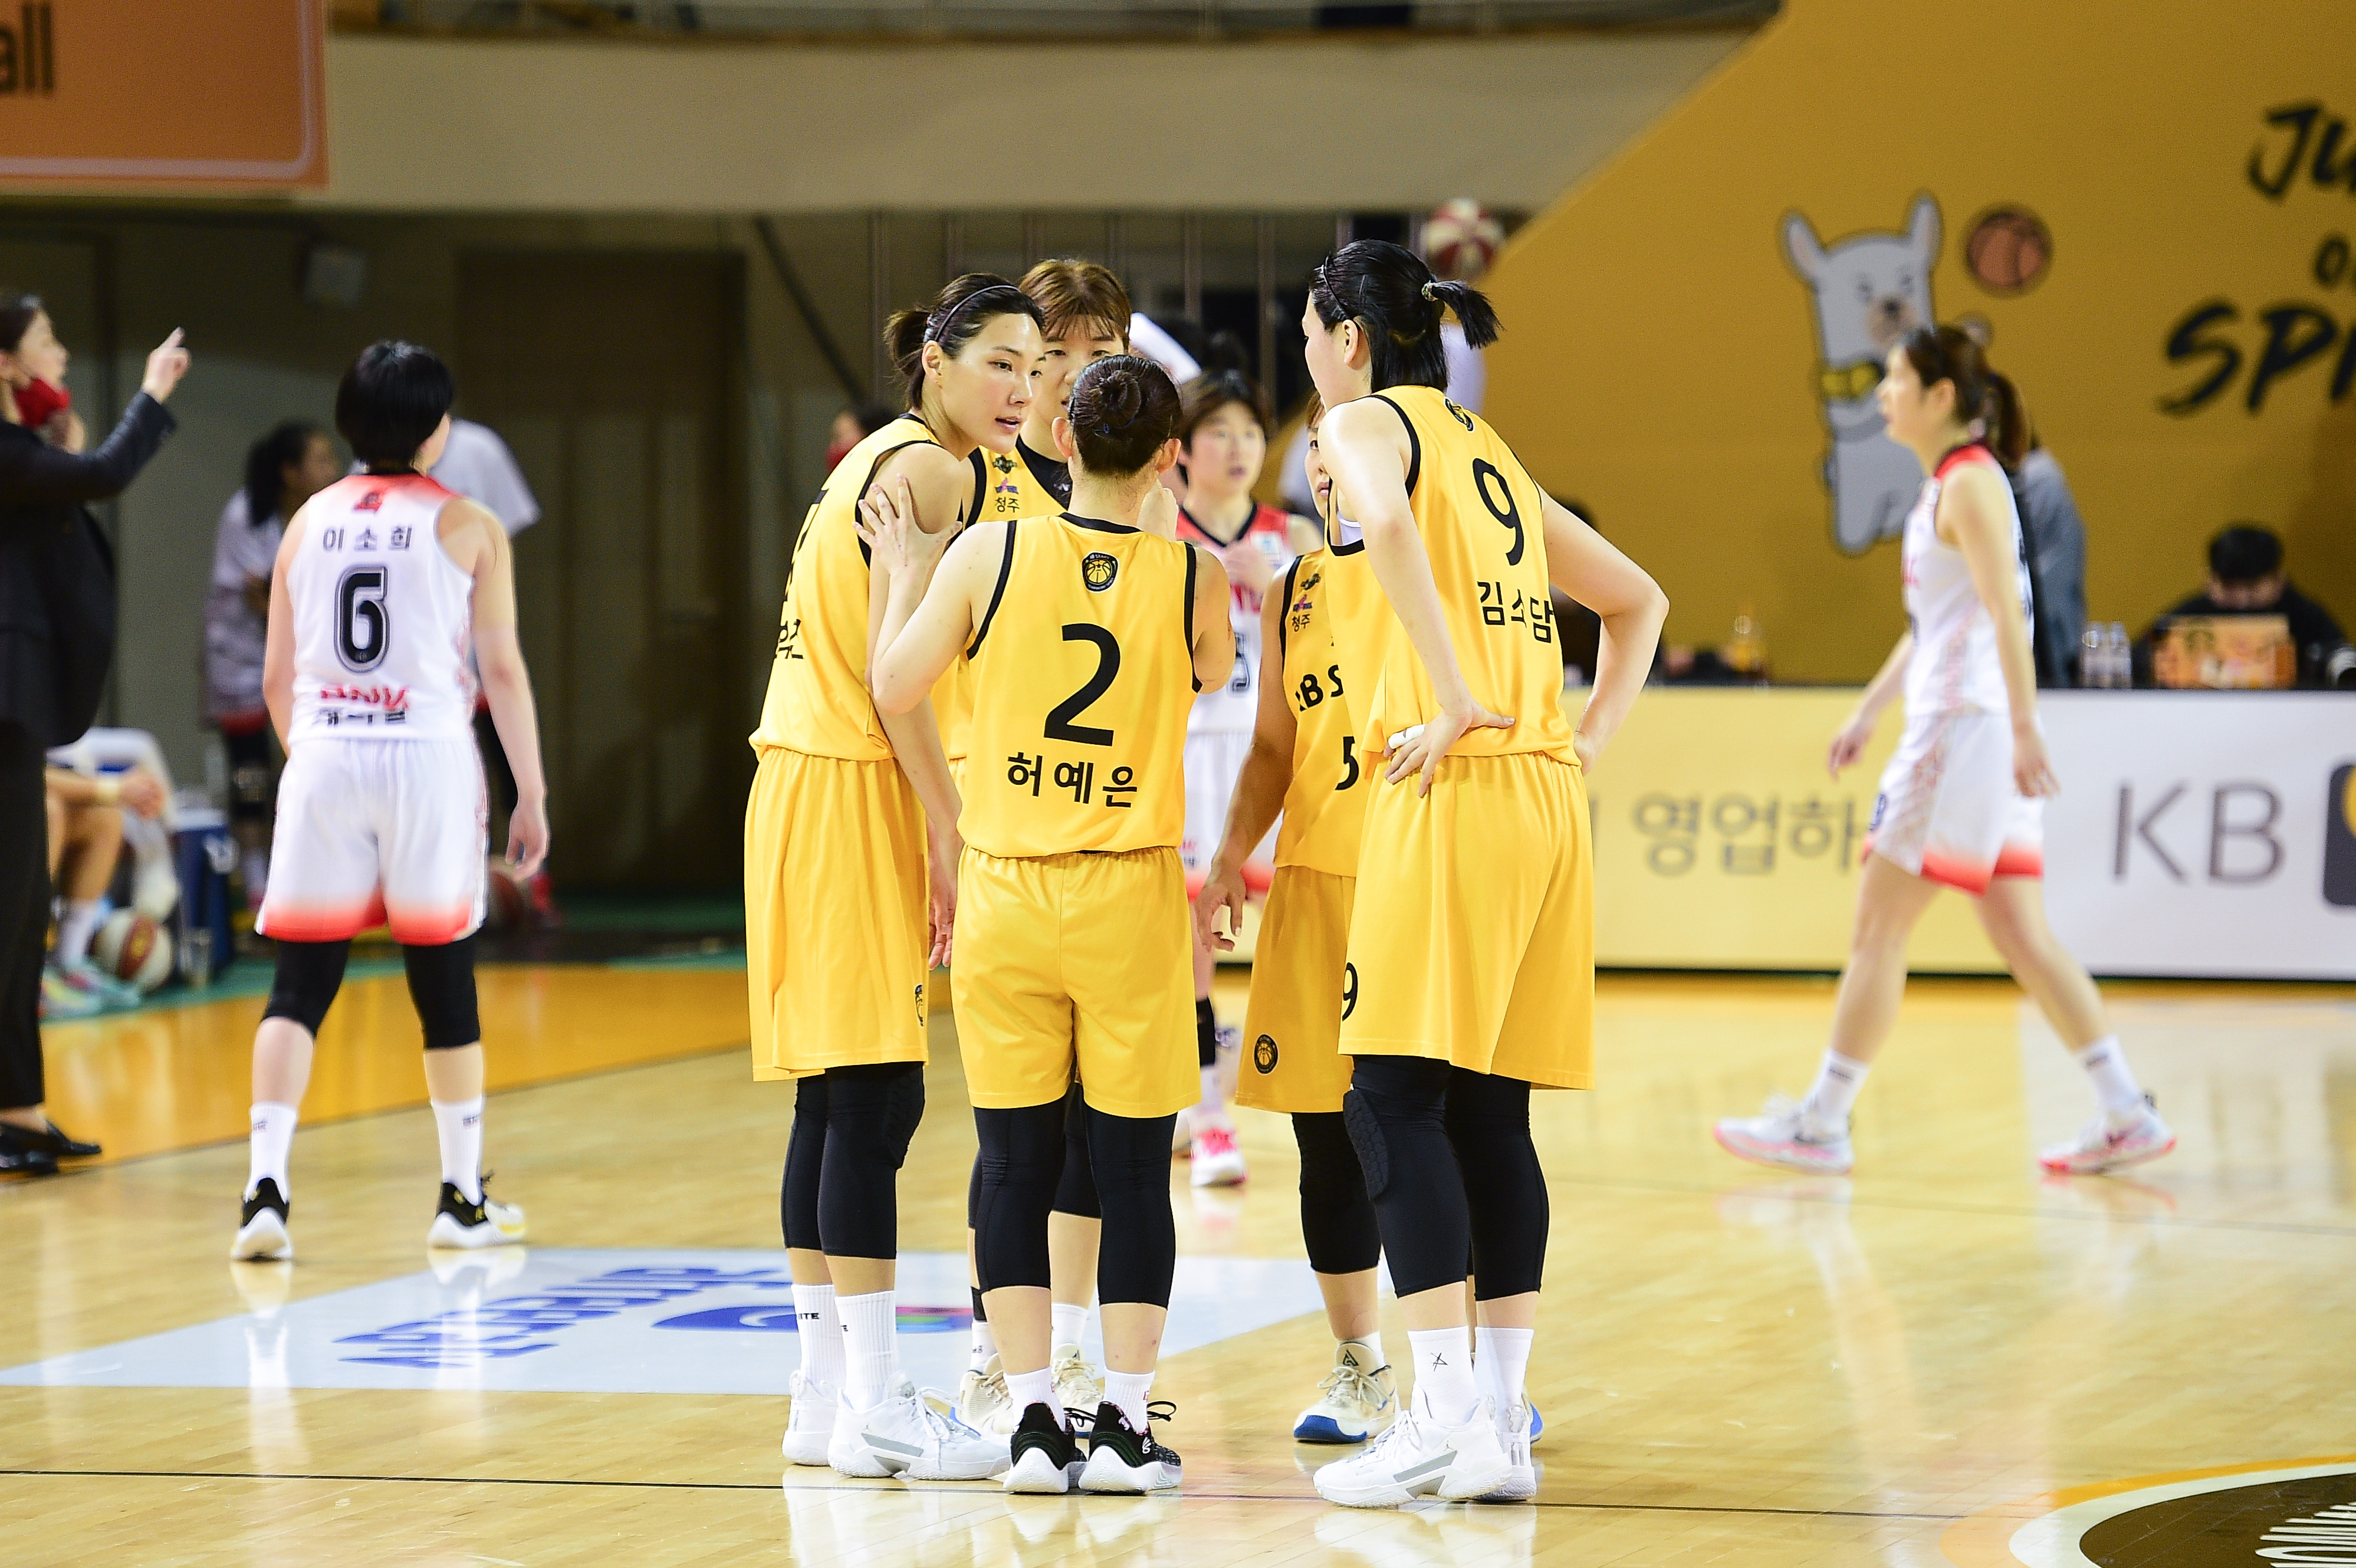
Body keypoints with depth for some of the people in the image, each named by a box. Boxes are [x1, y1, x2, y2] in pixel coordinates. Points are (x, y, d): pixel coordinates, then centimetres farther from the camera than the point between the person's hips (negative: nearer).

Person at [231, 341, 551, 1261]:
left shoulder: (309, 522, 11)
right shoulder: (469, 528, 1)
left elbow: (276, 679, 12)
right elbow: (504, 672, -2)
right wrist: (531, 795, 4)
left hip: (324, 760, 2)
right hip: (427, 754, -2)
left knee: (299, 987, 2)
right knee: (445, 984, 9)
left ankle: (265, 1189, -12)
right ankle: (463, 1200, 17)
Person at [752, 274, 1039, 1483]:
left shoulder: (888, 464, 19)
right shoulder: (928, 469, -10)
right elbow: (892, 672, -17)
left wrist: (938, 829, 14)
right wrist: (953, 831, -16)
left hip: (807, 786, 10)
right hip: (852, 792, -10)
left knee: (836, 1100, 10)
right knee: (874, 1097, -9)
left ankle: (828, 1392, 14)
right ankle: (875, 1406, -9)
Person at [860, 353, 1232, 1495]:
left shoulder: (988, 554, -6)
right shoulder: (1192, 577, -5)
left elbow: (894, 688, 2)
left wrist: (905, 579, 18)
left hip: (1005, 889, 1)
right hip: (1132, 897, -1)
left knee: (1014, 1161, 7)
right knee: (1134, 1167, 6)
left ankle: (1032, 1420, 6)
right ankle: (1124, 1423, 6)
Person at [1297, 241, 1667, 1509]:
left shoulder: (1365, 423, 1)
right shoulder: (1488, 453, 24)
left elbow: (1388, 521, -24)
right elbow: (1637, 602, 29)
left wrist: (1453, 699, -22)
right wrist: (1586, 739, 19)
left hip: (1452, 787, -8)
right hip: (1546, 796, 8)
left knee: (1396, 1099, -7)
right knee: (1490, 1113, 8)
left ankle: (1443, 1410, -13)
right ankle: (1502, 1419, 5)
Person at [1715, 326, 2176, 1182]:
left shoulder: (1971, 485, -12)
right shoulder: (1945, 486, 17)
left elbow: (2006, 614, -20)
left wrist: (2024, 731, -26)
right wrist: (1869, 708, 26)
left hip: (1968, 729, -10)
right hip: (1948, 727, 10)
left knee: (1877, 927, -4)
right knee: (2020, 936, 8)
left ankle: (1821, 1124, 1)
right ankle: (2127, 1116, 6)